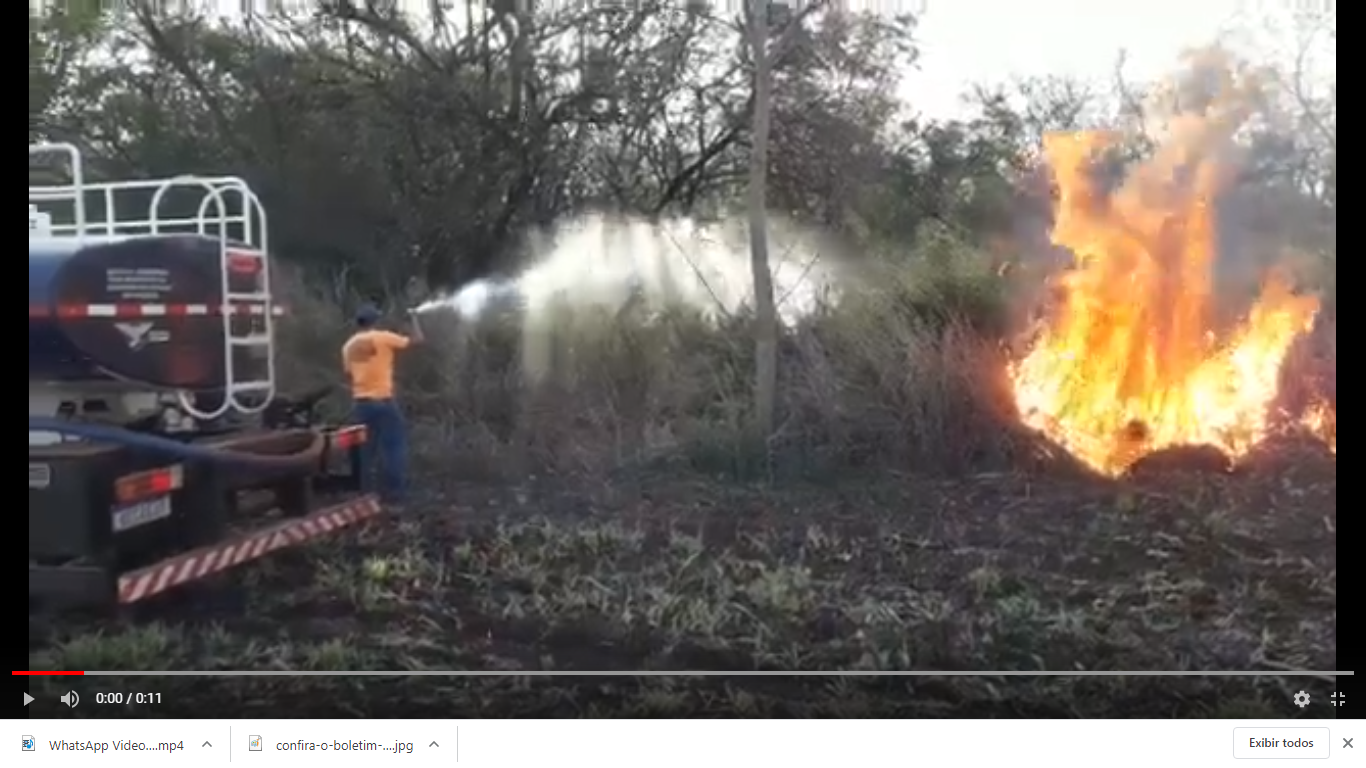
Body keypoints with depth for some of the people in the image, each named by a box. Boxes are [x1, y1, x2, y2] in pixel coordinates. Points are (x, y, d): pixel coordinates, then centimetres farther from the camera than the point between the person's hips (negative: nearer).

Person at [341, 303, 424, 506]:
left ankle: (364, 492, 17)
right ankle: (394, 493, 0)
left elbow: (349, 374, 14)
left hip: (360, 401, 6)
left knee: (366, 449, 14)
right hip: (382, 400, -6)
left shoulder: (349, 345, 9)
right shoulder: (384, 338, -8)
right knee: (394, 446, 1)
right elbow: (417, 339, -4)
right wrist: (414, 318, 13)